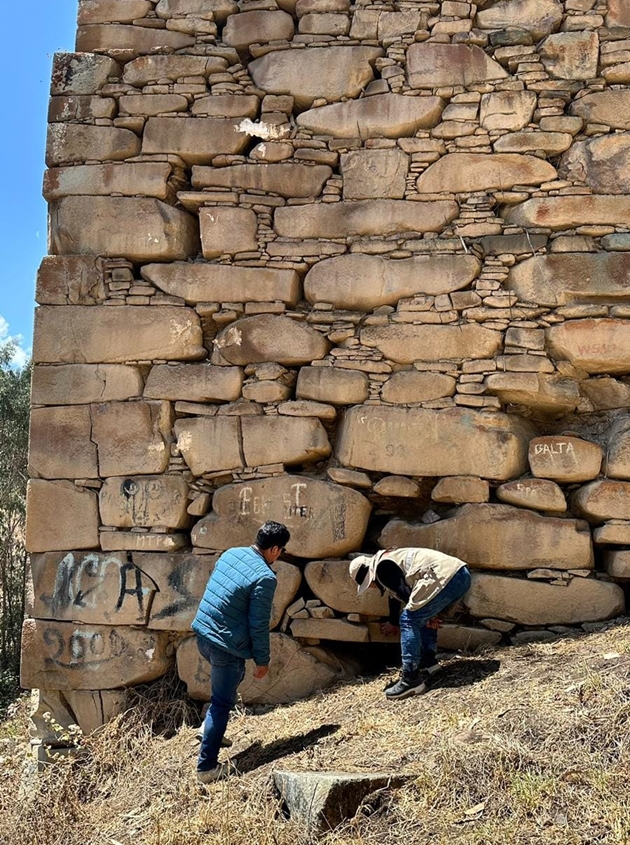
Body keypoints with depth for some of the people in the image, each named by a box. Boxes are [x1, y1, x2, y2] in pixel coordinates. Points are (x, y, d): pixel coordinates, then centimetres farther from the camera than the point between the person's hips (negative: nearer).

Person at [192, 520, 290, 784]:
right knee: (221, 705, 4)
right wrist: (262, 660, -3)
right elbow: (259, 624, -16)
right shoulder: (265, 577, -19)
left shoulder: (230, 554, 4)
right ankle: (207, 767, 10)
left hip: (202, 633, 8)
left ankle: (210, 728, 33)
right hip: (226, 646, -8)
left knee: (231, 679, 31)